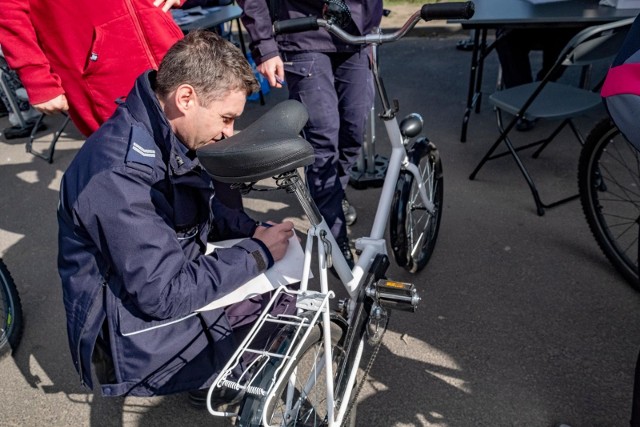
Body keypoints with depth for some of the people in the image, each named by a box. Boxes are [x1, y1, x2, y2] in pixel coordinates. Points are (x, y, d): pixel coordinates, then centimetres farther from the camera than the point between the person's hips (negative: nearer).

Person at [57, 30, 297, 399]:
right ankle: (218, 376, 10)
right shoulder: (120, 176, -32)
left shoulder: (158, 135, -4)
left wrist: (252, 230, -7)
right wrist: (258, 253, -21)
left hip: (170, 279, 9)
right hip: (135, 338, -8)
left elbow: (200, 208, 10)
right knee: (288, 305, -15)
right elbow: (165, 295, -30)